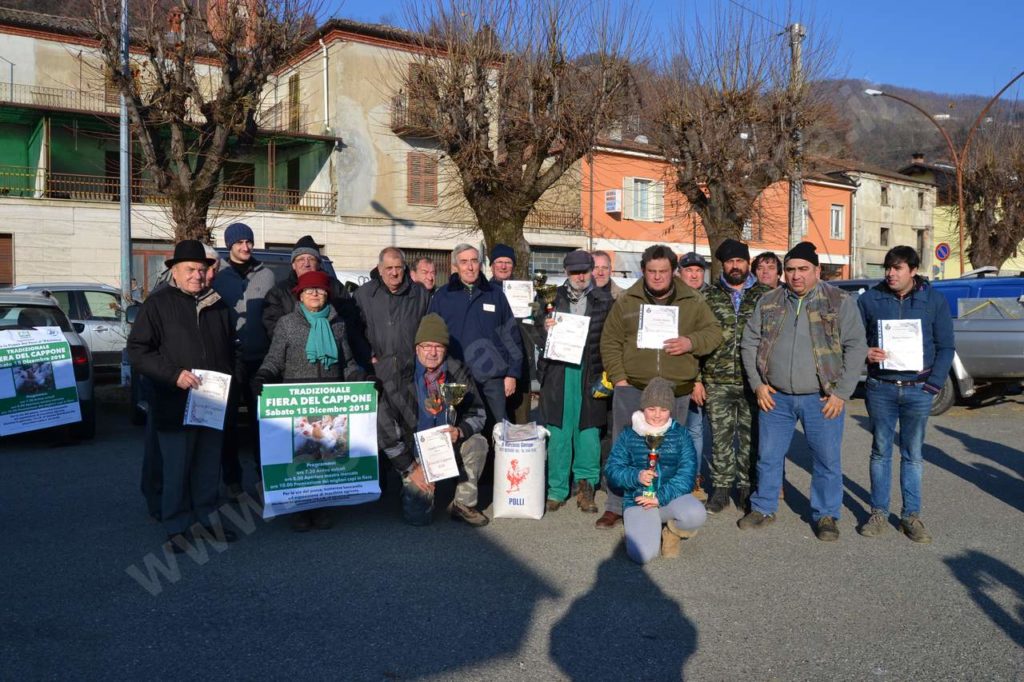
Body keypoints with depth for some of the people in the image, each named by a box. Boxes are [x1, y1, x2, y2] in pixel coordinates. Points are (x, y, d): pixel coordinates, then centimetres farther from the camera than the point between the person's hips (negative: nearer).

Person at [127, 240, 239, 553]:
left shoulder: (217, 305, 11)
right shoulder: (158, 304, -4)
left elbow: (232, 349, 21)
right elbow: (137, 350, -8)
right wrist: (174, 374, -17)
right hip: (174, 406, -5)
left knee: (209, 466, 14)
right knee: (176, 468, 2)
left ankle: (206, 518, 27)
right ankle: (177, 528, 13)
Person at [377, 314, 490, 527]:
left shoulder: (458, 372, -6)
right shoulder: (402, 378, -16)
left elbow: (478, 413, 1)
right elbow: (385, 429, -14)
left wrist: (460, 431, -22)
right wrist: (410, 469, -14)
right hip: (415, 454, -3)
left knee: (477, 443, -26)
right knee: (419, 517, -15)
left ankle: (464, 504, -8)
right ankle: (409, 486, 21)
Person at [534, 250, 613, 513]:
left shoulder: (604, 301, 9)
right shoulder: (554, 298, 12)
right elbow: (538, 337, 13)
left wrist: (606, 371, -4)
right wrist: (545, 328, -8)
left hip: (589, 372, 0)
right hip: (558, 370, 1)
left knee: (588, 428, -1)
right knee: (558, 430, 2)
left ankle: (585, 483, 12)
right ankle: (557, 489, 10)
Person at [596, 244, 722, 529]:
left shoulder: (693, 302, 6)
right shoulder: (626, 301, 4)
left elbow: (714, 332, 9)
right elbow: (610, 342, 5)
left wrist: (691, 342, -12)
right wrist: (618, 377, -4)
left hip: (676, 391, 1)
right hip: (631, 388, -1)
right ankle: (615, 507, 15)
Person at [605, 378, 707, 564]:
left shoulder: (680, 434, 5)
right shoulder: (628, 435, 5)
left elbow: (687, 473, -4)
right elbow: (612, 469, 2)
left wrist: (662, 497, -17)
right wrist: (636, 476, -19)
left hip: (672, 496, 1)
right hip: (638, 501, -1)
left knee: (695, 515, -35)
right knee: (641, 554, -26)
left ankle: (672, 531, 3)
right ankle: (649, 528, 11)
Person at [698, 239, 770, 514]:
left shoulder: (765, 296, 5)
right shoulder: (709, 296, 6)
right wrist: (696, 379, 0)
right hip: (717, 381, 1)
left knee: (751, 437, 6)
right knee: (720, 437, 6)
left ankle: (746, 487, 20)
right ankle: (720, 489, 17)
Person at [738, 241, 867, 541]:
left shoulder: (840, 301, -3)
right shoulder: (769, 302, 6)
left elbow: (855, 347, -5)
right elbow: (749, 343, 10)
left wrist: (841, 393, -10)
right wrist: (758, 384, 1)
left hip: (821, 399, -2)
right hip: (775, 397, 3)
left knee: (827, 460, 5)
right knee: (768, 456, 10)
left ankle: (826, 515, 21)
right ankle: (763, 508, 26)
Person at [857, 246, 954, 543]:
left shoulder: (934, 300, 1)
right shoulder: (870, 299, 1)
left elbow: (945, 347, 3)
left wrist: (933, 385, -6)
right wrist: (864, 352, -14)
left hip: (918, 389, 0)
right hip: (880, 388, 1)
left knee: (913, 455, 7)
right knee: (881, 451, 9)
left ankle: (911, 515, 17)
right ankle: (879, 512, 18)